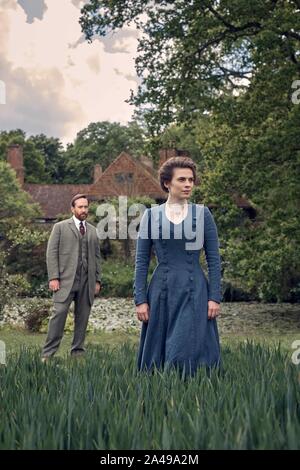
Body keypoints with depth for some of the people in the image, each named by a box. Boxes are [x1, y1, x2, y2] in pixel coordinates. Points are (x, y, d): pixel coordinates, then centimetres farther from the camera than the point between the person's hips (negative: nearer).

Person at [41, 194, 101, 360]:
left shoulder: (92, 230, 18)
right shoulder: (60, 227, 6)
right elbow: (52, 253, 0)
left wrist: (97, 280, 10)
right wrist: (53, 277, -9)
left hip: (87, 282, 4)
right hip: (66, 279, -4)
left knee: (82, 317, 3)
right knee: (59, 313, -11)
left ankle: (77, 352, 11)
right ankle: (48, 353, -5)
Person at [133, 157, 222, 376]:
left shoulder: (203, 214, 3)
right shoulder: (151, 215, 4)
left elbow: (214, 259, 2)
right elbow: (141, 261, 3)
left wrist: (215, 297, -5)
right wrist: (140, 299, -3)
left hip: (195, 293, -1)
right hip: (162, 293, 1)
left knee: (190, 352, -2)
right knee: (157, 354, 7)